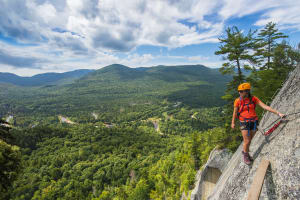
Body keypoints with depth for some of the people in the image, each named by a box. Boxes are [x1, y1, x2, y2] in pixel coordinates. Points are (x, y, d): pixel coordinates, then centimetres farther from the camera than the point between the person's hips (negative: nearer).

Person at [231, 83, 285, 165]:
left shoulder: (253, 99, -8)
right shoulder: (237, 101, -13)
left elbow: (265, 106, -11)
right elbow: (235, 112, -2)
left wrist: (278, 113, -18)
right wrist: (233, 122, 7)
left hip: (253, 122, 3)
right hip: (244, 123, -3)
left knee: (249, 140, 18)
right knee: (247, 141, -1)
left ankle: (245, 152, 42)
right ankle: (245, 155, 26)